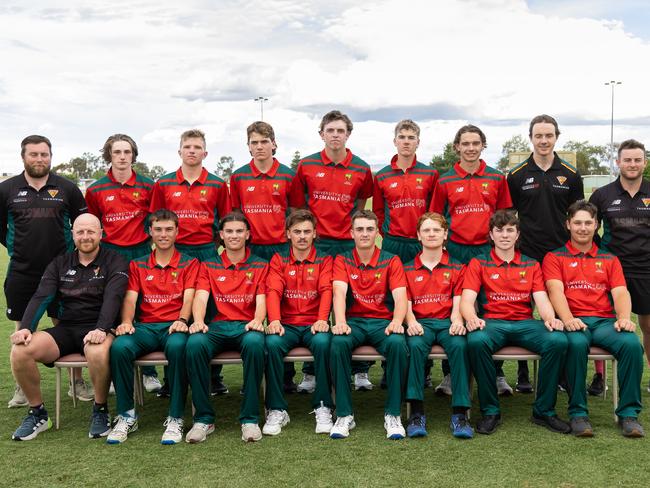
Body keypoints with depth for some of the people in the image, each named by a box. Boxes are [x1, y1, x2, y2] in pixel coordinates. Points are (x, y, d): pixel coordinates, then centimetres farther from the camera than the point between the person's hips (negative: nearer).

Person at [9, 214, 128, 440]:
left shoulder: (115, 262, 3)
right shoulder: (59, 264, 16)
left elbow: (112, 298, -13)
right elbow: (41, 297, 3)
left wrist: (101, 329, -30)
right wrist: (25, 327, -15)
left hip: (97, 329, -4)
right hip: (65, 329, 4)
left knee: (97, 353, -40)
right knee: (19, 350, -21)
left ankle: (100, 411, -12)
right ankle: (37, 413, -2)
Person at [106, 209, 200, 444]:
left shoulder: (189, 263, 13)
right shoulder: (138, 265, 19)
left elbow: (189, 297, -1)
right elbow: (130, 298, 8)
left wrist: (182, 320, -21)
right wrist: (126, 322, -13)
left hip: (173, 326, -2)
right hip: (145, 326, 2)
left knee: (177, 346, -39)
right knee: (119, 347, -31)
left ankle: (175, 418, -26)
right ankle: (126, 415, -15)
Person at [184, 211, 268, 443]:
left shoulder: (260, 266, 15)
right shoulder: (209, 266, 17)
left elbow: (261, 300, 3)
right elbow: (201, 296, 3)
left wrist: (257, 320, -20)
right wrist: (198, 321, -18)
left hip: (247, 326, -1)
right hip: (218, 325, 1)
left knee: (255, 342, -38)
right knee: (194, 343, -34)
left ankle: (250, 419, -27)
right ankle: (203, 418, -22)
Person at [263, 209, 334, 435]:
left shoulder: (324, 260, 9)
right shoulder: (279, 260, 11)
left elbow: (326, 290, -6)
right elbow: (273, 291, -4)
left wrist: (322, 319, -25)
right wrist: (274, 320, -22)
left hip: (314, 325, -1)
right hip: (287, 325, 1)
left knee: (323, 342, -34)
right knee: (272, 343, -31)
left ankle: (323, 408, -21)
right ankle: (276, 410, -21)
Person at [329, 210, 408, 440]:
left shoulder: (391, 261, 7)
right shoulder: (342, 261, 8)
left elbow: (400, 296, -5)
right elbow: (339, 293, -9)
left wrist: (396, 322, -26)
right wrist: (340, 322, -28)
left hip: (383, 322, 0)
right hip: (353, 321, 0)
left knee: (397, 344, -33)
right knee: (338, 343, -33)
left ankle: (393, 414, -21)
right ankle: (344, 414, -23)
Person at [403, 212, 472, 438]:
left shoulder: (457, 268, 17)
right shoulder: (408, 269, 16)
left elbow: (458, 303, 7)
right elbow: (406, 304, 7)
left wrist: (457, 321, -15)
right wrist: (411, 322, -15)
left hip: (447, 322, 0)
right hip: (420, 323, 0)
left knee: (459, 345, -34)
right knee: (414, 345, -35)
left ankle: (459, 414, -32)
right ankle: (416, 412, -32)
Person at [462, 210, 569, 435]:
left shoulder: (532, 265, 19)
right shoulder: (478, 264, 12)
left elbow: (542, 300, 7)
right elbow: (467, 300, -1)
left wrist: (550, 319, -16)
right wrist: (471, 318, -24)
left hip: (525, 323, 2)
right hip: (492, 322, -2)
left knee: (558, 340, -29)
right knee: (476, 340, -37)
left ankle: (544, 410, -12)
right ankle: (490, 411, -19)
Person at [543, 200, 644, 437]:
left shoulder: (609, 259, 24)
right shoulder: (554, 257, 14)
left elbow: (620, 292, 9)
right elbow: (556, 291, -3)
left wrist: (624, 318, -13)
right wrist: (568, 319, -22)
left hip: (605, 320, 3)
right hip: (573, 321, -3)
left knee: (632, 343, -30)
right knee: (576, 344, -38)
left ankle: (629, 412, -17)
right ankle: (578, 413, -23)